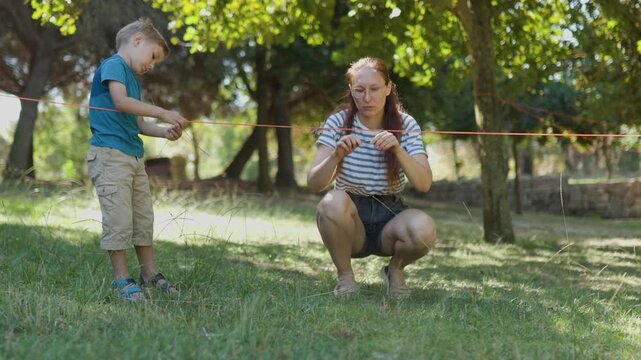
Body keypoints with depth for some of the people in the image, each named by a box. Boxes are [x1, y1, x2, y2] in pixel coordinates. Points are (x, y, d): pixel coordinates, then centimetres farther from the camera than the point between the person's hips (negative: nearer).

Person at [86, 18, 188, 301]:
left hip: (134, 156, 10)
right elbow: (121, 101, -21)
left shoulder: (134, 79, 22)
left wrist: (164, 132, 5)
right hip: (110, 153, -10)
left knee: (143, 217, 14)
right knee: (119, 217, -8)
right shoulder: (113, 65, -6)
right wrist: (163, 114, -18)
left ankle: (149, 274, 23)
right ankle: (122, 279, -2)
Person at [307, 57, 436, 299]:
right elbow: (313, 184, -15)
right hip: (350, 218, 0)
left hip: (390, 218, 1)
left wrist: (398, 150, -32)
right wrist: (337, 155, -34)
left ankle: (395, 270, 2)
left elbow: (424, 184, -15)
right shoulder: (338, 123, -7)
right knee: (333, 202, -35)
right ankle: (345, 275, -9)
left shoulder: (406, 125, -4)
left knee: (424, 229, -33)